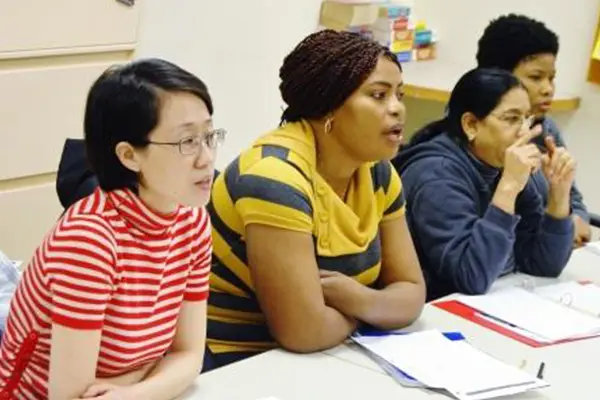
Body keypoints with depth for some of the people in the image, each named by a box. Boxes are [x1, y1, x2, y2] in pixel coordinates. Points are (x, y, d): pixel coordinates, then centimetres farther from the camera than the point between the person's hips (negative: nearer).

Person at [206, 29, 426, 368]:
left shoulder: (378, 172, 1)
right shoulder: (276, 176, -25)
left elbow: (411, 294, 1)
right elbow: (303, 330, -29)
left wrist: (361, 300, -19)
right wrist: (354, 314, -9)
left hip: (320, 359, 7)